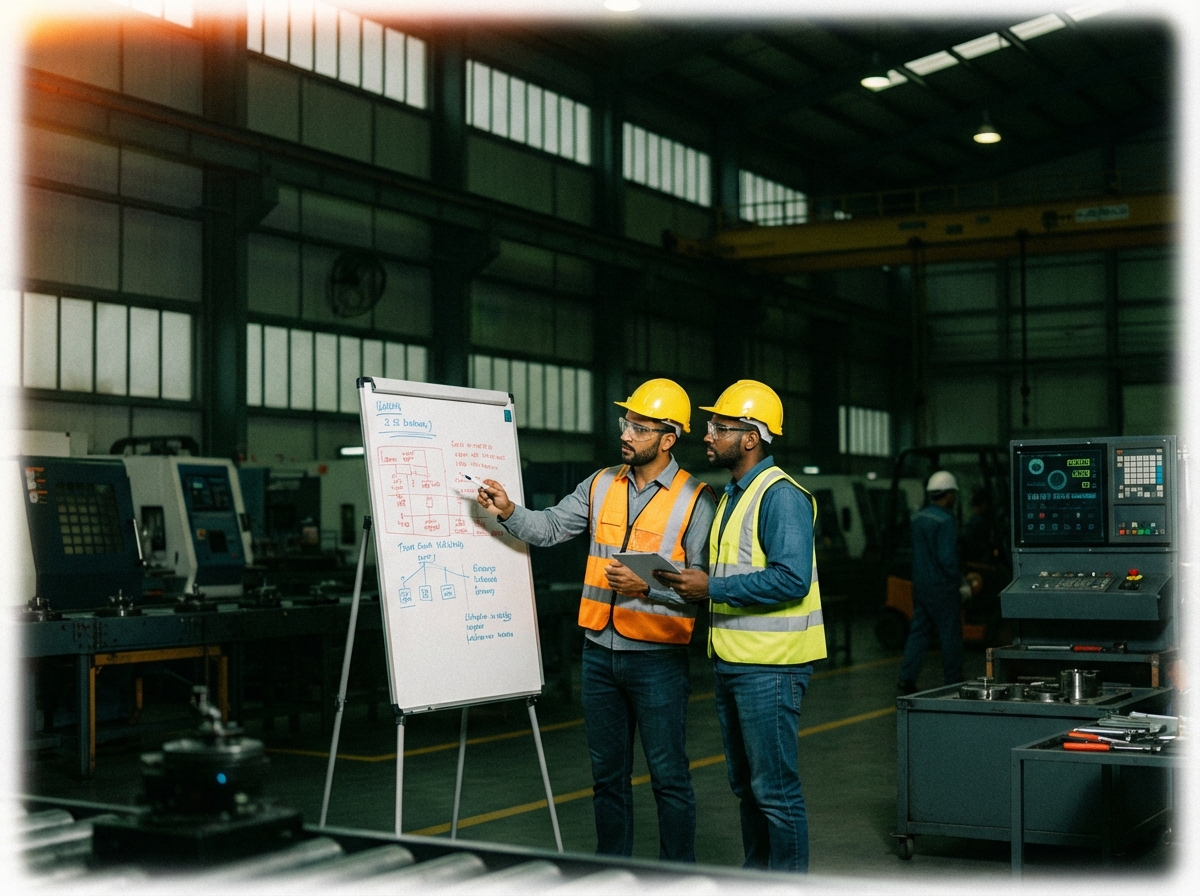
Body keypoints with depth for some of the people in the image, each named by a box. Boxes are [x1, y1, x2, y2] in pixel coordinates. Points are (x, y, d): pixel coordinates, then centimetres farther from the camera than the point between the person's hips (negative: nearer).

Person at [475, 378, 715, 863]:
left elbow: (703, 581, -11)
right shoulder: (601, 485, 9)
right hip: (599, 652, 5)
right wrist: (509, 511, -10)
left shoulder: (695, 499, -7)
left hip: (656, 658, -5)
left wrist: (647, 586, -23)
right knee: (608, 773, 15)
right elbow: (550, 527, 7)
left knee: (668, 776, 2)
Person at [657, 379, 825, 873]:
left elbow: (791, 578, -25)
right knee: (746, 784, 18)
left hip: (769, 666, -10)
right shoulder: (733, 494, 17)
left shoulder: (781, 495, -15)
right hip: (732, 661, 10)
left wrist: (712, 588, -22)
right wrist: (690, 582, 6)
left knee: (775, 788, -4)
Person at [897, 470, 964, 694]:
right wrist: (960, 581, -8)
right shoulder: (944, 520, -17)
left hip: (920, 585, 8)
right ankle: (954, 682, 10)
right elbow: (946, 558, -21)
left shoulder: (917, 517, 8)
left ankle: (907, 680, 5)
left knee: (918, 631, 10)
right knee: (950, 634, 3)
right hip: (942, 588, -8)